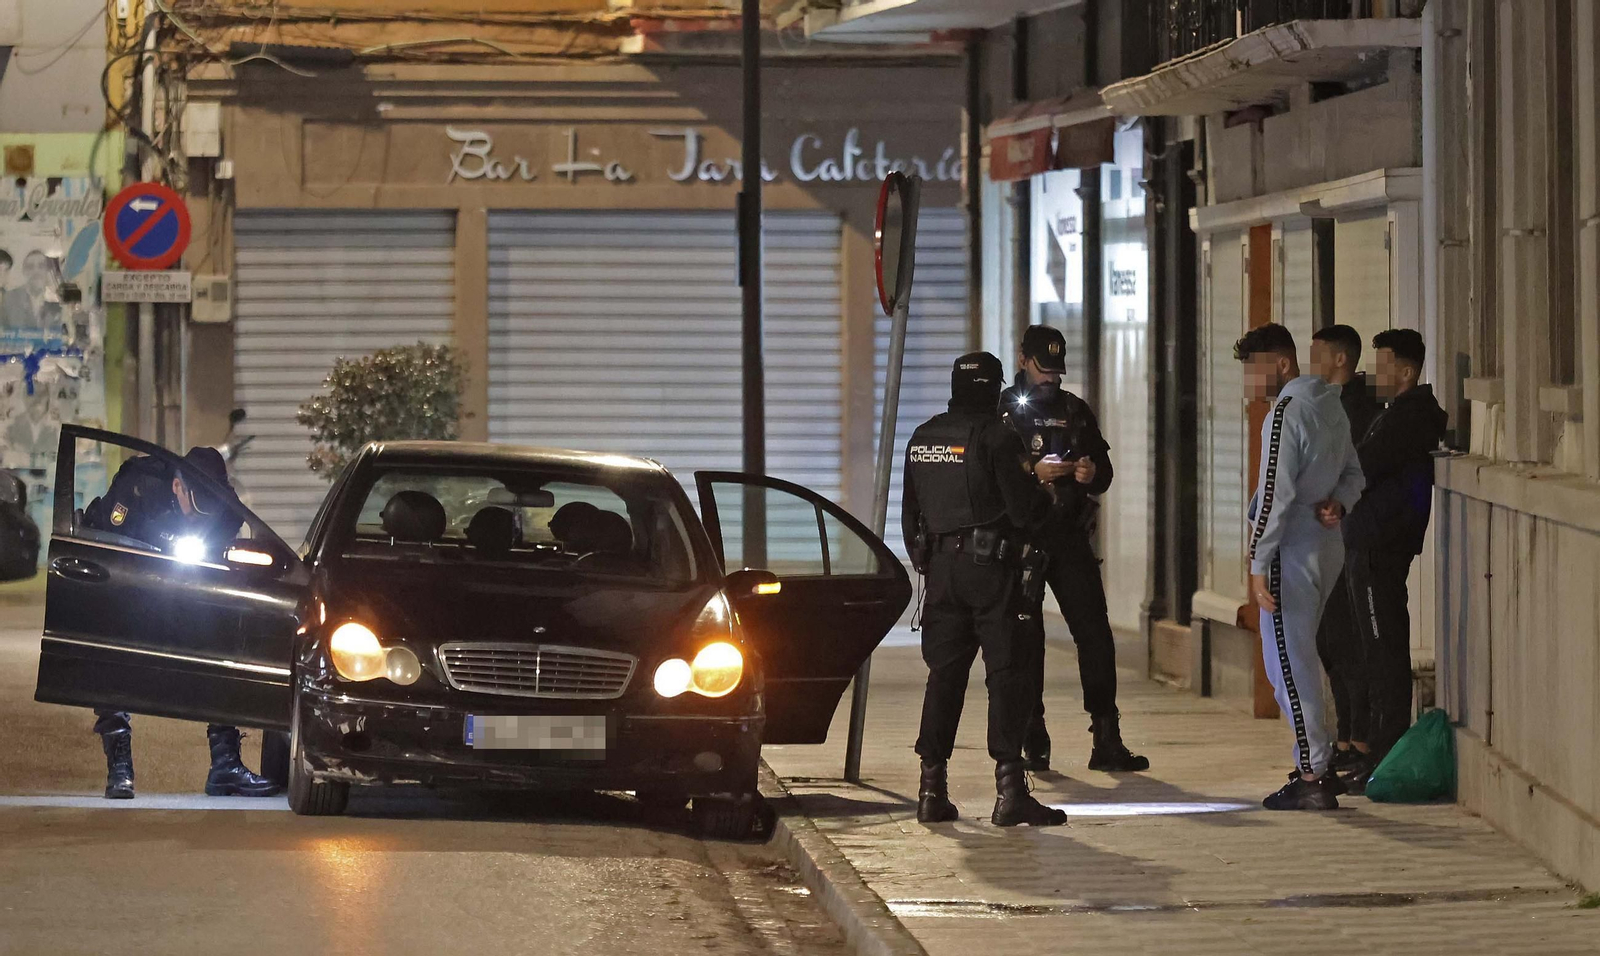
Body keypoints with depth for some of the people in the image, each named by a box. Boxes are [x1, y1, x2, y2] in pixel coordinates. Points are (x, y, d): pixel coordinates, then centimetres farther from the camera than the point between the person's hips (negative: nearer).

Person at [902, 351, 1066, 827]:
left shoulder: (922, 439, 10)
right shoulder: (996, 437, -11)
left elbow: (910, 513, 15)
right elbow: (1022, 510, -13)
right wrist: (1046, 496, 8)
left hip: (942, 568, 6)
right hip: (991, 568, -6)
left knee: (944, 674, 11)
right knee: (1008, 676, -4)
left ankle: (932, 788, 10)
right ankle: (1009, 789, -11)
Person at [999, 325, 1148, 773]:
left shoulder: (1075, 411, 14)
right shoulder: (1003, 412, 1)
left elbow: (1104, 472, 18)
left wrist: (1092, 474, -5)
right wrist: (1032, 472, -20)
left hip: (1069, 535, 3)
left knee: (1094, 631, -4)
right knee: (1026, 638, -1)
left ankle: (1107, 739, -2)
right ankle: (1033, 743, 5)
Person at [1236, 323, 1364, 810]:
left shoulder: (1285, 414, -16)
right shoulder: (1330, 404, 13)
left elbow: (1275, 494, -20)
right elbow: (1353, 472, 21)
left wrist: (1258, 565, -17)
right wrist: (1338, 503, 1)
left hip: (1294, 549, -9)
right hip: (1329, 544, 9)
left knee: (1288, 662, -5)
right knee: (1299, 657, 18)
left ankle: (1313, 776, -5)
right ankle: (1316, 765, 20)